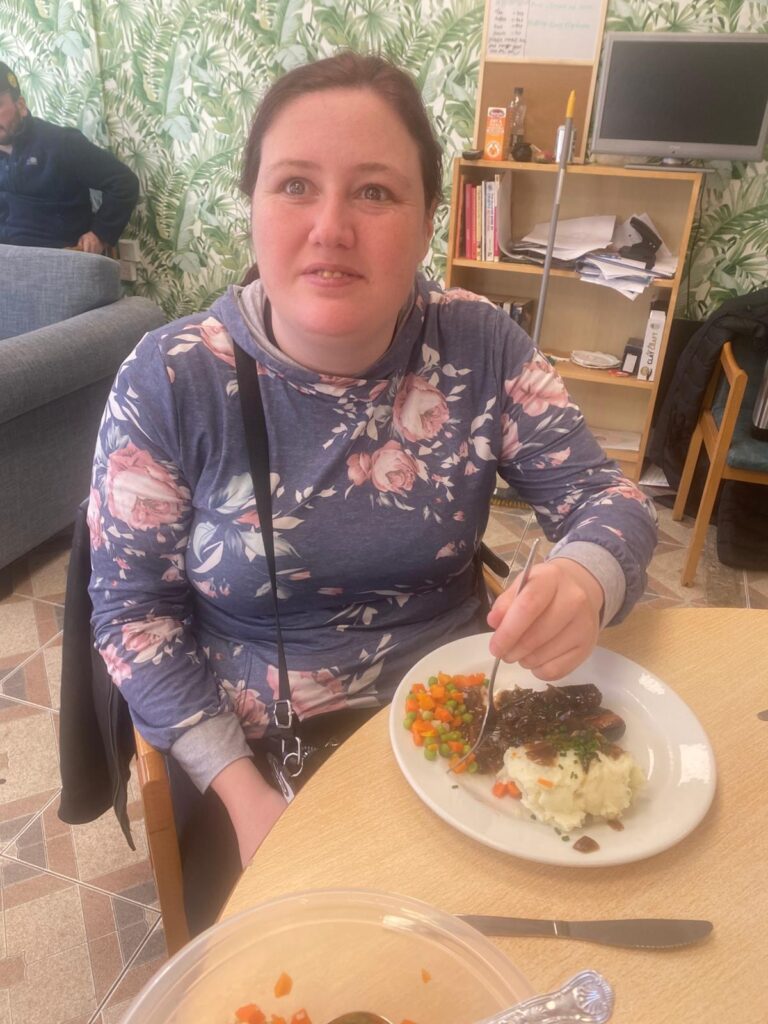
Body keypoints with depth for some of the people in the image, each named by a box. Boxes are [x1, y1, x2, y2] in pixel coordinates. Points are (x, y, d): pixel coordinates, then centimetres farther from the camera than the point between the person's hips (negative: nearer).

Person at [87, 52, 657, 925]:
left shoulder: (478, 345, -8)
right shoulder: (170, 381, -14)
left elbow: (604, 496, -6)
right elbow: (132, 610, -9)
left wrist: (583, 581, -31)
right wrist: (245, 794, -16)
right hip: (264, 757, -1)